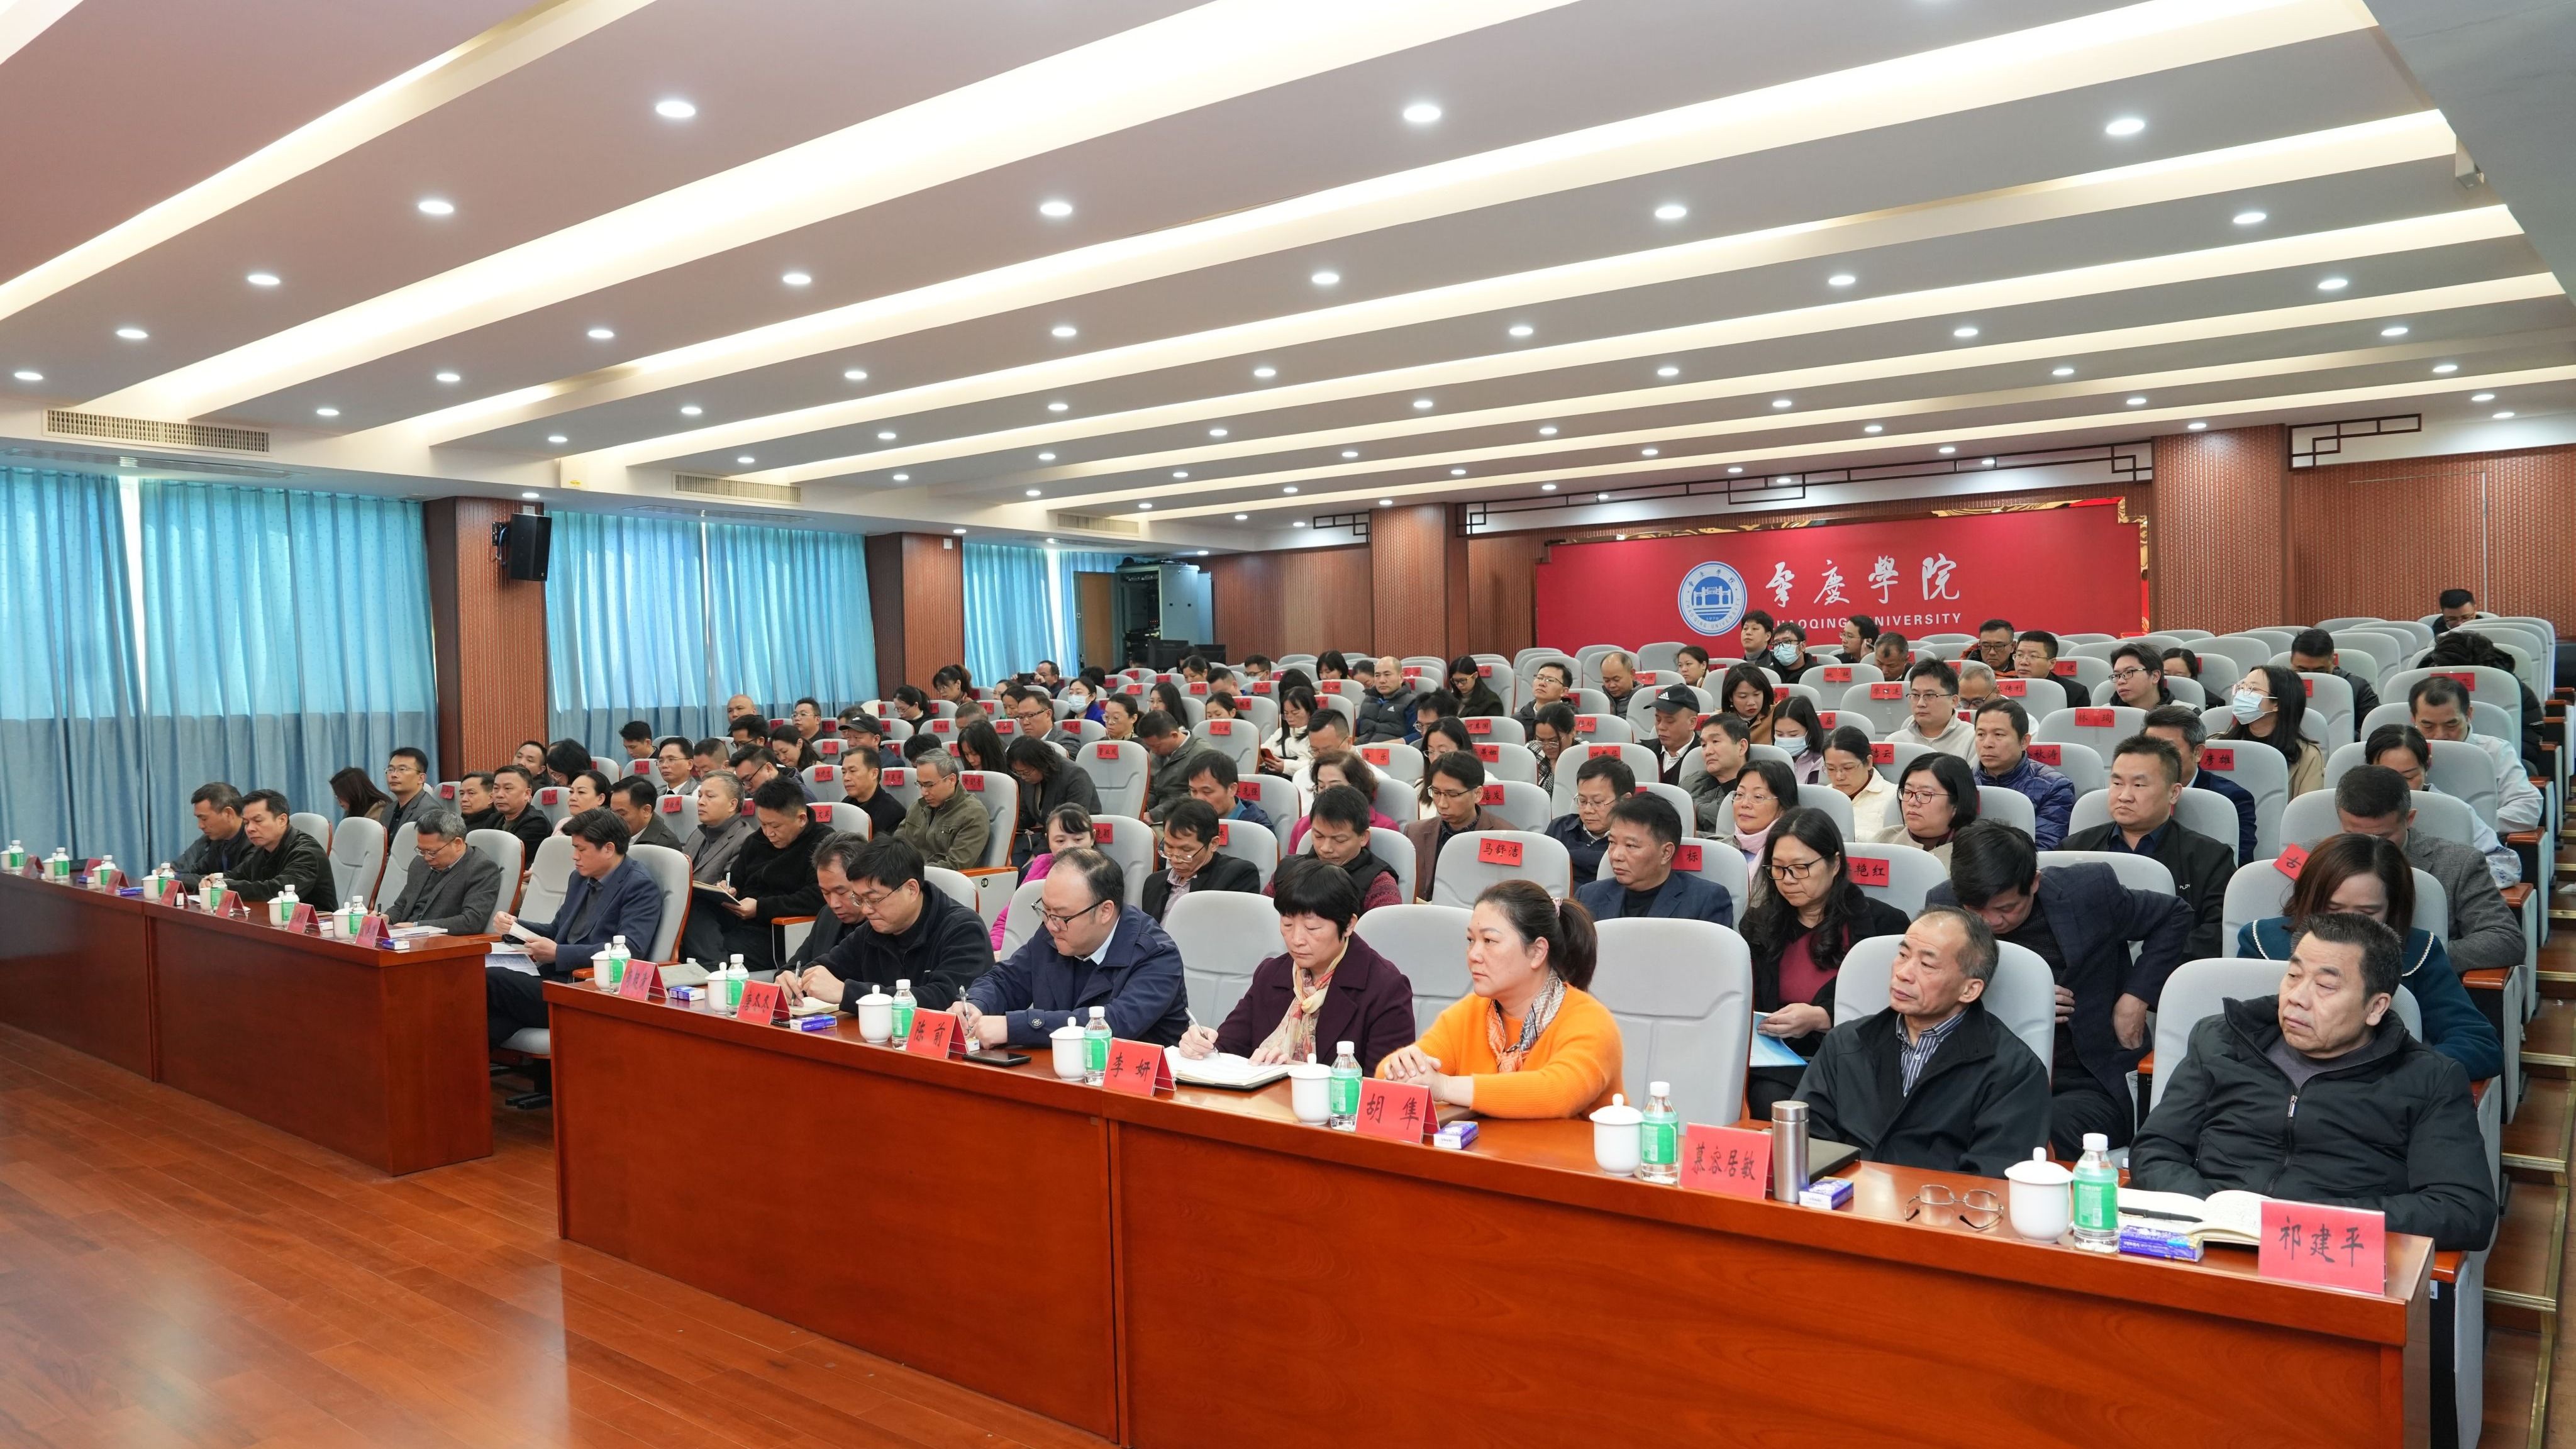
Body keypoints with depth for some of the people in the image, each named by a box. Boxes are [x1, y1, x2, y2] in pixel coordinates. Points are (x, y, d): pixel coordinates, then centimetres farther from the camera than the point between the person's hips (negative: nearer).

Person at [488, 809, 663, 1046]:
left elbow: (629, 950, -20)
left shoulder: (640, 887, -8)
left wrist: (558, 953, -19)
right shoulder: (581, 877, 18)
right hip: (557, 977, 8)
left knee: (492, 979, -22)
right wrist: (516, 926, 9)